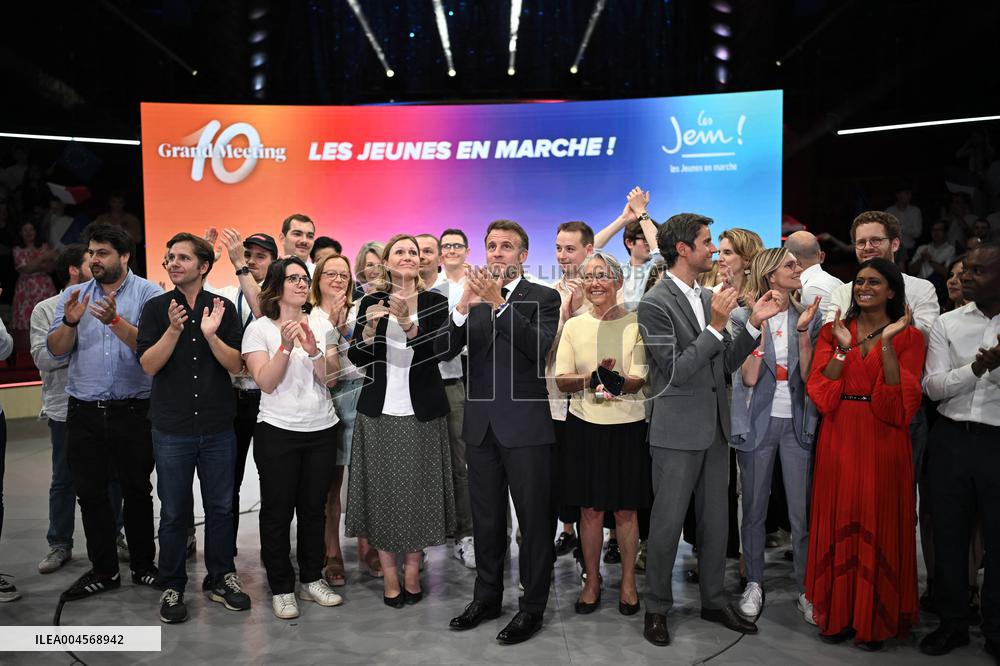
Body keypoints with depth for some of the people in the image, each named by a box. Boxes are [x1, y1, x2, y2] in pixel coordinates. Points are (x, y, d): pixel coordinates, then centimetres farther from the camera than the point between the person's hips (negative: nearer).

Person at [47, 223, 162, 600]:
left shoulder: (148, 293, -3)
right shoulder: (73, 296, 9)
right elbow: (57, 351, 3)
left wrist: (114, 320, -27)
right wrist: (69, 322, -15)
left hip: (132, 410, -4)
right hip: (84, 412, 4)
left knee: (137, 491, 8)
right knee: (90, 493, 10)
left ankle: (143, 565, 22)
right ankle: (103, 571, 23)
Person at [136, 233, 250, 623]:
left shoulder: (223, 308, 1)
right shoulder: (157, 308, 0)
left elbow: (236, 365, -4)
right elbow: (148, 365, -8)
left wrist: (211, 335, -20)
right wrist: (174, 329, -22)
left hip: (218, 426, 1)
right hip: (172, 428, -1)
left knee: (220, 507, 10)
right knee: (174, 511, 8)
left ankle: (221, 578, 26)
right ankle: (172, 587, 23)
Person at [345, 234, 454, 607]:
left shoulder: (434, 302, 2)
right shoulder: (371, 302, 5)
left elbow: (434, 353, -12)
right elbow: (356, 359, 1)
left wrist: (407, 321, -26)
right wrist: (369, 328, -16)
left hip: (422, 412, 0)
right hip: (379, 411, 1)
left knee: (418, 489, 5)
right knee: (383, 491, 4)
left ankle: (412, 570, 20)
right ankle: (389, 573, 17)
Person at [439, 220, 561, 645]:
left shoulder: (543, 298, -3)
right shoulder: (473, 297, 9)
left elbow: (542, 348, -20)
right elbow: (443, 351, -2)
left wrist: (499, 303, -25)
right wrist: (463, 307, -18)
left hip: (526, 426, -4)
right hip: (481, 426, 5)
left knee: (534, 519, 5)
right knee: (486, 518, 17)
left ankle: (532, 607, 20)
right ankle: (487, 597, 32)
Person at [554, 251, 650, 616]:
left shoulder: (635, 323, -4)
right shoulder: (573, 326, 4)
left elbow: (639, 381, -11)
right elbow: (561, 380, -2)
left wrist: (616, 381, -32)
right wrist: (591, 378, -21)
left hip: (627, 426, -2)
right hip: (584, 426, 2)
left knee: (625, 510, 8)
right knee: (590, 508, 9)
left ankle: (628, 582, 26)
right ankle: (592, 581, 26)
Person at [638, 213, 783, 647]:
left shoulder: (709, 298, 8)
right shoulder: (655, 304, -13)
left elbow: (726, 364, 10)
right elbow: (676, 371, -19)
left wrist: (754, 323, 0)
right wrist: (716, 326, -22)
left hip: (715, 429, 7)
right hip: (678, 431, -7)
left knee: (716, 521, 16)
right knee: (667, 524, 5)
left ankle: (714, 601, 32)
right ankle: (656, 609, 21)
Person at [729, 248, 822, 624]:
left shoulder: (808, 316, 3)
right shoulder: (744, 318, -4)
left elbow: (807, 375, -5)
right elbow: (749, 378, -14)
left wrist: (803, 330, -15)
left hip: (797, 422, 1)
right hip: (758, 421, -1)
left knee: (802, 512, 2)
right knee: (754, 509, 10)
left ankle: (806, 589, 17)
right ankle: (754, 583, 25)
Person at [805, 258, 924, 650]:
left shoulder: (909, 337, 1)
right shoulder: (833, 331, 7)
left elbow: (902, 402, -11)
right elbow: (819, 393, -4)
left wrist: (887, 343, -18)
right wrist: (842, 348, -14)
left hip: (883, 445, -2)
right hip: (839, 442, 2)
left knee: (878, 528, 5)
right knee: (839, 526, 8)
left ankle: (876, 620, 20)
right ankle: (838, 615, 21)